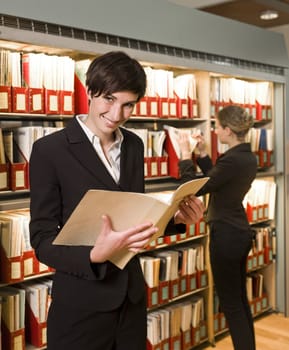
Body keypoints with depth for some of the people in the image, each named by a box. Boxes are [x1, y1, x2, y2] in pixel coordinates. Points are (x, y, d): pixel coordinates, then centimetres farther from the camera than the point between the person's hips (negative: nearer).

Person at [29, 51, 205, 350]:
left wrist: (176, 218, -6)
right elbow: (42, 240, -14)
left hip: (132, 298, 5)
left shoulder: (134, 145, 3)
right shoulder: (49, 150, -13)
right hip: (81, 305, -5)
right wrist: (94, 255, -31)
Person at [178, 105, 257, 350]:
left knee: (231, 304, 2)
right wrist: (202, 153, 13)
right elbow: (216, 180, 18)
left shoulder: (233, 160, -23)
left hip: (226, 235, -10)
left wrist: (186, 153, -8)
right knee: (241, 300, 19)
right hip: (241, 232, 10)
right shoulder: (247, 156, 7)